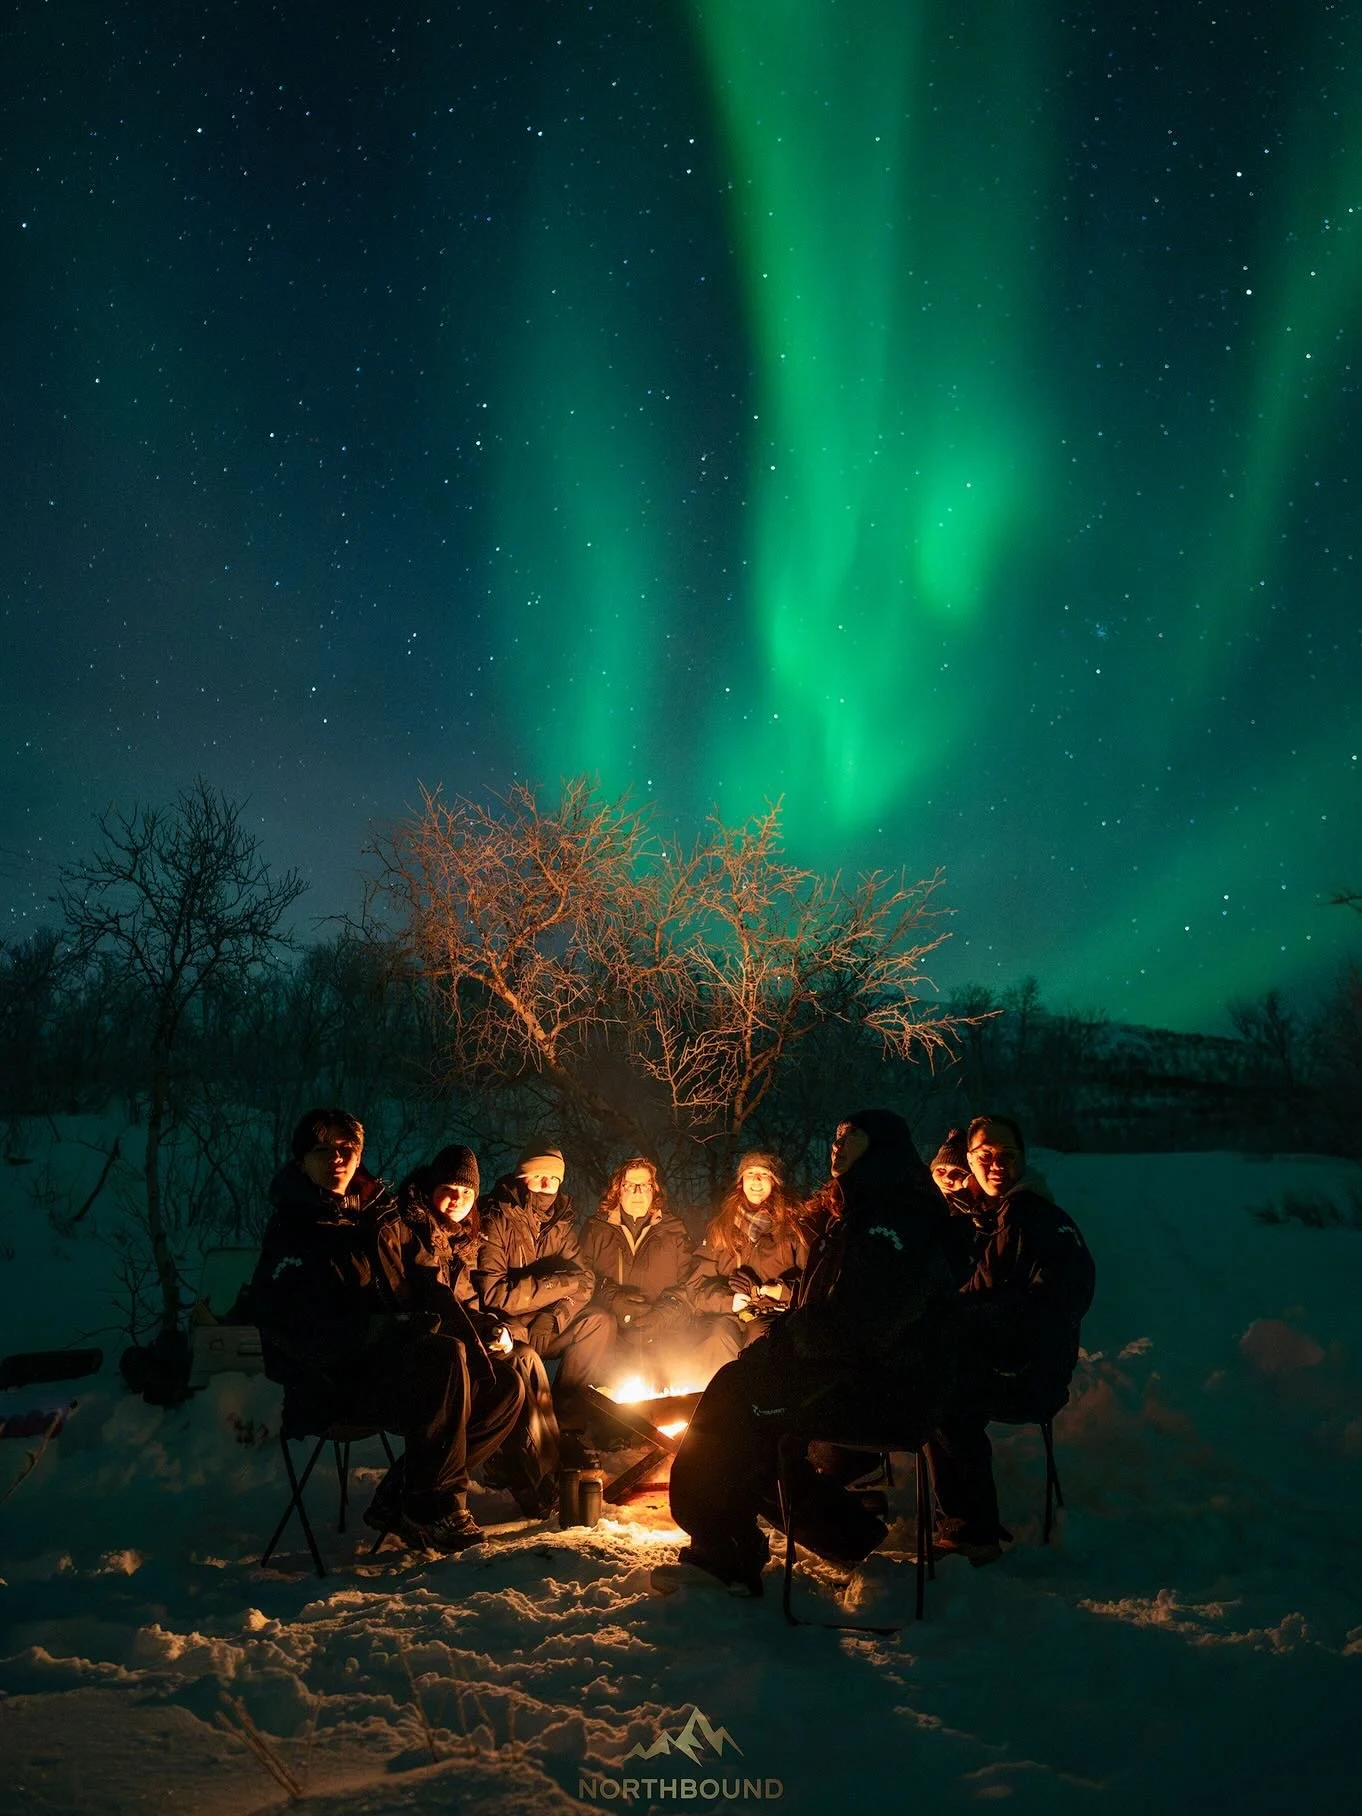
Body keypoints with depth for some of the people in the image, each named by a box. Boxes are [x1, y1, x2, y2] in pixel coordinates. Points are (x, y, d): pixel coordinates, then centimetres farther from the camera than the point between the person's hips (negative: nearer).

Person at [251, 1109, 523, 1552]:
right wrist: (392, 1328, -28)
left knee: (504, 1390, -7)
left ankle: (403, 1494, -1)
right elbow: (292, 1327, -19)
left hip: (394, 1363, 8)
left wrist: (471, 1332, -1)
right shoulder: (290, 1232, -7)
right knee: (445, 1357, -31)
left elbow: (421, 1291, 19)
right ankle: (435, 1509, -17)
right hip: (332, 1383, -7)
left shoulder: (380, 1215, 15)